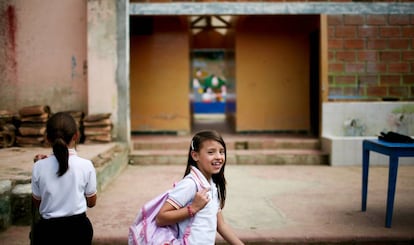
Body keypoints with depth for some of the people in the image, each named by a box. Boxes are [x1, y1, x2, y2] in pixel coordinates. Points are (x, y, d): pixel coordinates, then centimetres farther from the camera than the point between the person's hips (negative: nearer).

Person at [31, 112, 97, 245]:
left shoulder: (39, 167, -10)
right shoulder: (86, 165, -12)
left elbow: (37, 203, 4)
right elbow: (91, 202, 0)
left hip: (48, 229, 0)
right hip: (78, 228, 0)